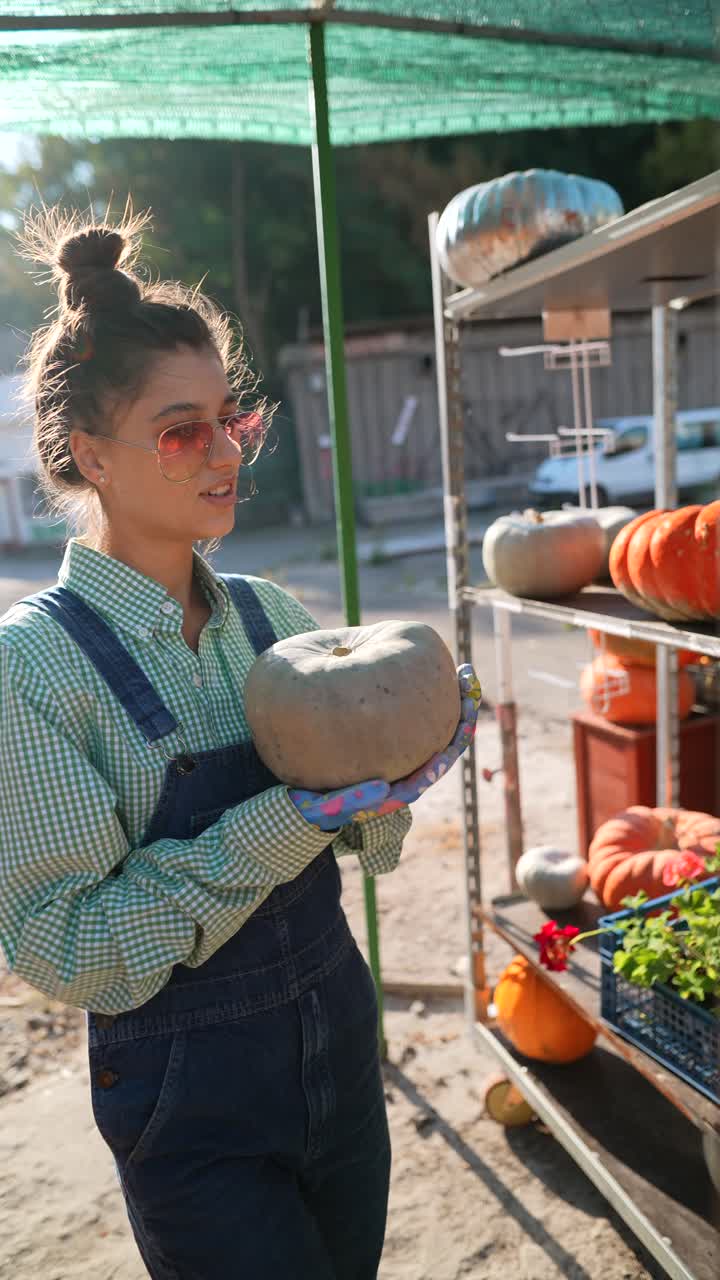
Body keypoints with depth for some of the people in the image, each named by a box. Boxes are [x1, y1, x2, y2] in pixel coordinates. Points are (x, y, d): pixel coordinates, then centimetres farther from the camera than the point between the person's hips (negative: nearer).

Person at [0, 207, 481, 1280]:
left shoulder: (272, 616, -3)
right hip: (193, 1105, -5)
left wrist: (396, 772, -17)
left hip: (343, 1049, 5)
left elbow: (373, 852, 4)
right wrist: (284, 826, -27)